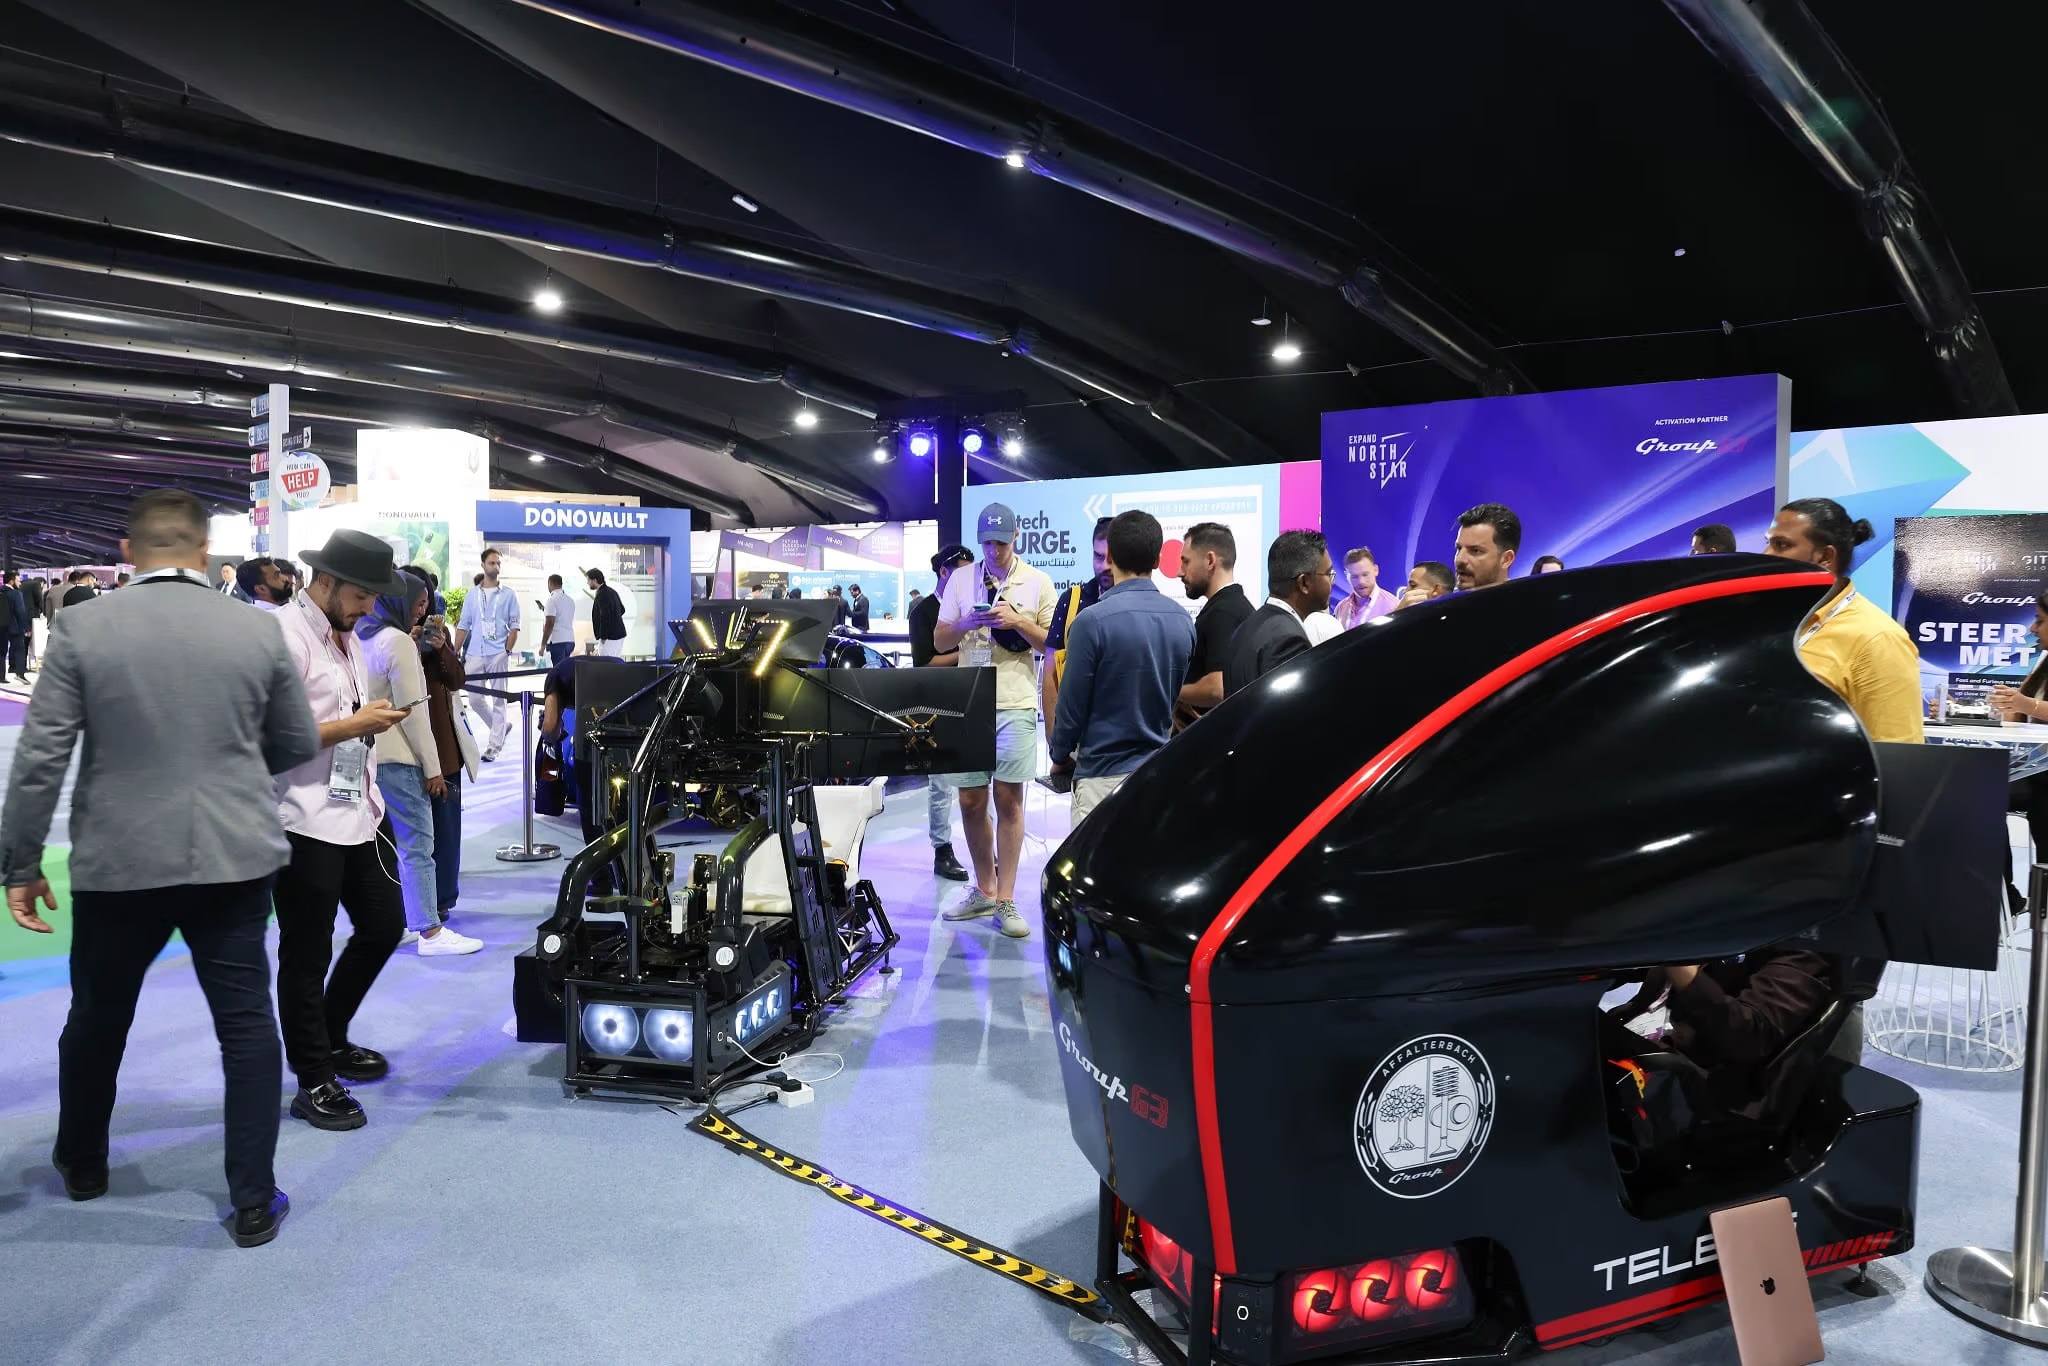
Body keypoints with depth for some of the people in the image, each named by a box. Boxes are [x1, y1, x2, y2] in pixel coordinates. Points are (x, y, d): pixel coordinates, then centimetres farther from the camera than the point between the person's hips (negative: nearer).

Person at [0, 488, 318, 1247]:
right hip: (235, 858, 0)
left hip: (118, 863, 0)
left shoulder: (82, 628, -6)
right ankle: (254, 1201, 9)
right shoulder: (259, 630, -2)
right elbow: (300, 747, 6)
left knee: (97, 1019, 21)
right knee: (247, 1023, 6)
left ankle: (81, 1164, 43)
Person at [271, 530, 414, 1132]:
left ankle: (332, 1039, 37)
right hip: (305, 822, -9)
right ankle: (313, 1082, 18)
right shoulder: (285, 635, -14)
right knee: (307, 955, 4)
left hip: (354, 813, 9)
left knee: (384, 924, 17)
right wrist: (355, 725, -20)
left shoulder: (347, 637, 14)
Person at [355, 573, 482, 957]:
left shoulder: (361, 636, 14)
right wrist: (432, 767, -12)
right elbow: (411, 709, -15)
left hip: (367, 753, 9)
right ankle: (430, 932, -5)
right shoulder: (399, 641, -13)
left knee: (382, 843, 12)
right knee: (417, 844, -7)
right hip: (396, 756, -9)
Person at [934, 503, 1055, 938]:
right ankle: (984, 889, 23)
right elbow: (939, 641, 11)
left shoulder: (1038, 582, 2)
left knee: (1009, 800, -2)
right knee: (970, 800, 7)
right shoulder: (961, 580, 9)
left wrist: (1017, 622, -14)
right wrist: (966, 624, -9)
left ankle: (1005, 900, 6)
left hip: (1015, 706, -3)